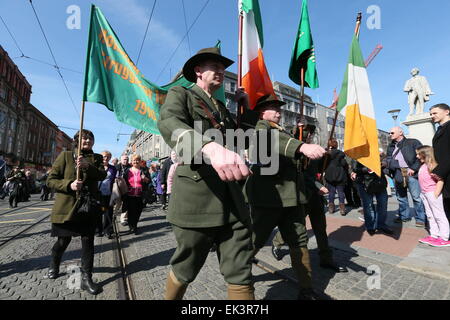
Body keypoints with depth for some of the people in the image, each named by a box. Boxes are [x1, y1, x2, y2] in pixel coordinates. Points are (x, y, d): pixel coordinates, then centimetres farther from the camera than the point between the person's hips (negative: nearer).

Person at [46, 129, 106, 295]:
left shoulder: (96, 158, 6)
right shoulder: (65, 155, 1)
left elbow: (102, 175, -11)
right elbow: (51, 180, -1)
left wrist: (87, 166, -28)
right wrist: (69, 185, -19)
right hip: (67, 205, -1)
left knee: (88, 240, 1)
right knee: (63, 240, 14)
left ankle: (86, 278, 13)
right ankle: (54, 266, 46)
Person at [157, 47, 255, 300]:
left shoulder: (222, 107, 23)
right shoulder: (180, 94, 5)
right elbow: (168, 123, -18)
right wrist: (210, 147, -38)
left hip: (232, 201, 5)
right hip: (197, 198, -5)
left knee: (241, 276, 6)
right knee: (185, 271, 15)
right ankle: (170, 297, 44)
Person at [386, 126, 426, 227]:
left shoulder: (413, 142, 3)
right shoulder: (391, 146, 17)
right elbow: (388, 159, 13)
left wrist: (413, 169, -11)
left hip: (411, 174, -5)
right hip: (398, 175, 5)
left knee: (417, 197, -2)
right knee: (401, 197, 13)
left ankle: (420, 218, 10)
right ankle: (404, 216, 25)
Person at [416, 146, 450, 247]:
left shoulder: (432, 165, -16)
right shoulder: (423, 165, 10)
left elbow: (440, 180, -20)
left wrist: (435, 194, -21)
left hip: (432, 193, -9)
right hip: (424, 193, 9)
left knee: (439, 215, 1)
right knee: (430, 216, 14)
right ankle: (434, 236, 23)